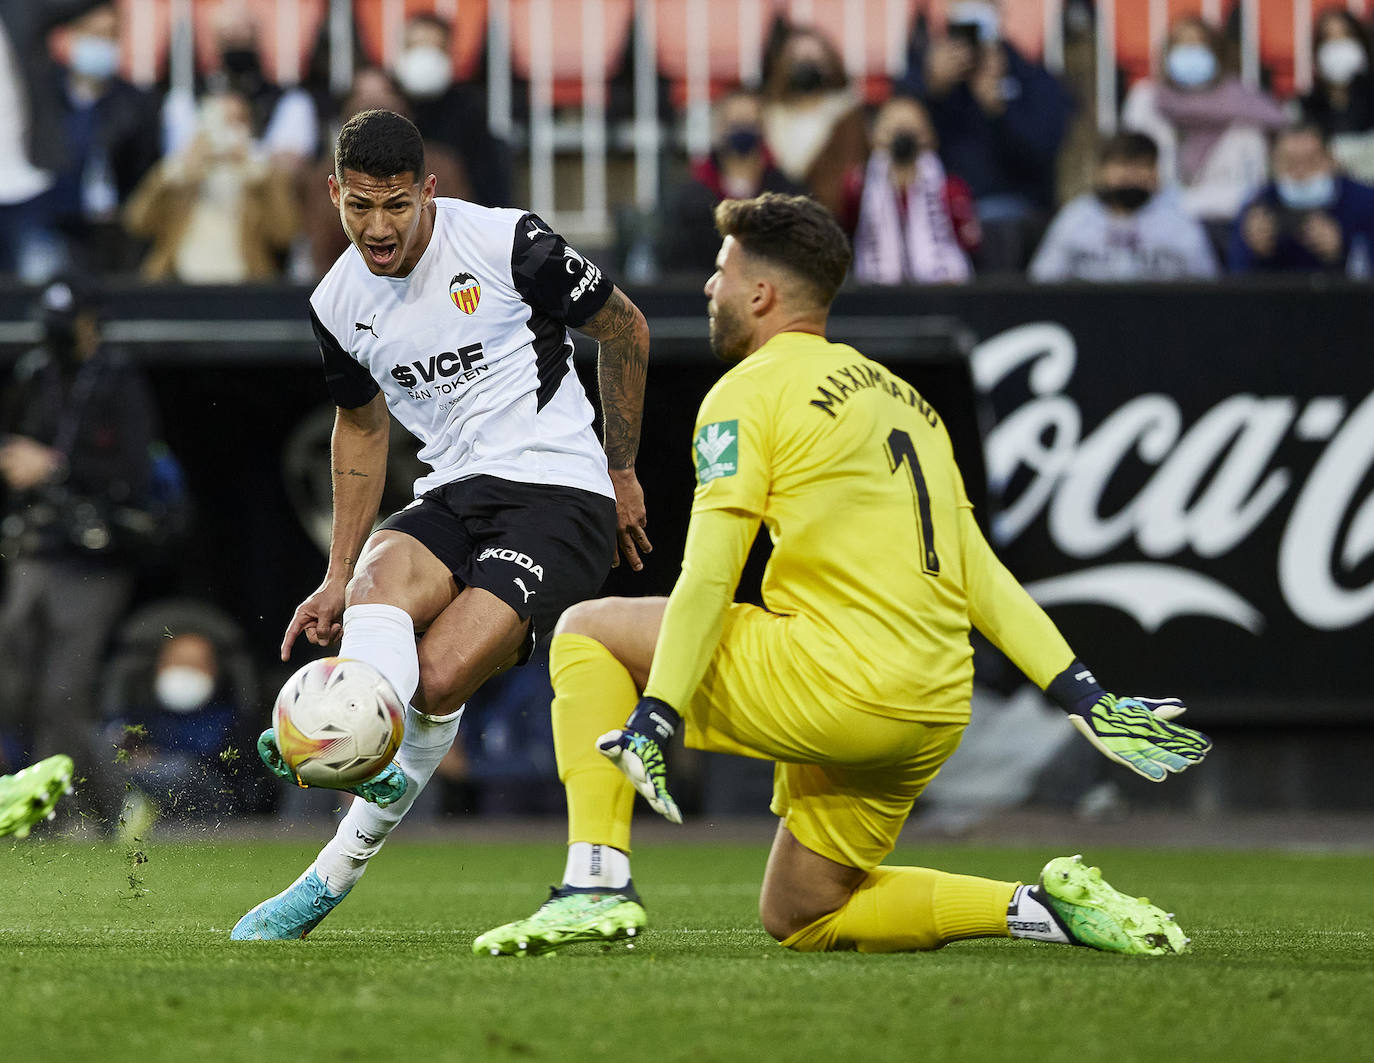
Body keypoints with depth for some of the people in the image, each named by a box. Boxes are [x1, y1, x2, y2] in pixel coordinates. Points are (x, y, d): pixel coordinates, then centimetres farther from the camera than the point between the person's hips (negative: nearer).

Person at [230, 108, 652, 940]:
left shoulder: (507, 243, -10)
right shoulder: (338, 305, 5)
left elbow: (624, 328, 5)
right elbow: (361, 425, 23)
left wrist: (622, 473, 11)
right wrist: (338, 580, 19)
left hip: (559, 491, -4)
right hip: (452, 495, 4)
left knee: (437, 680, -23)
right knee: (380, 579, -33)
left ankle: (340, 867, -13)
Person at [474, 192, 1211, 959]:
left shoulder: (750, 391, -2)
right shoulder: (903, 396, 21)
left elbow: (707, 578, -12)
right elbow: (980, 577, 16)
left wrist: (653, 722, -15)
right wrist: (1085, 697, 13)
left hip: (834, 687, -8)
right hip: (935, 716, 8)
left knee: (588, 631, 7)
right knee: (800, 918, 21)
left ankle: (597, 884, -5)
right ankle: (1043, 906, 5)